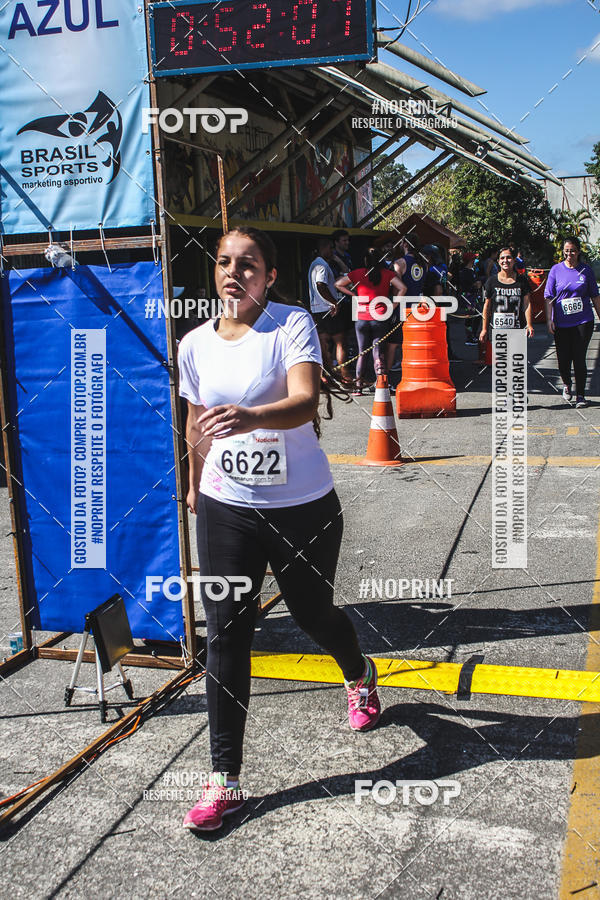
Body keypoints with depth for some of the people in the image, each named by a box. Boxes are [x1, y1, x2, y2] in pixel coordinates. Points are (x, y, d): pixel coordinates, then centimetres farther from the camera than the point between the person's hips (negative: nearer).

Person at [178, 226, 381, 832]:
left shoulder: (293, 325, -12)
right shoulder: (196, 345, 2)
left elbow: (305, 402, -28)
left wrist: (250, 417, -48)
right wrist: (196, 484, 28)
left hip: (303, 507, -3)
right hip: (225, 509, 3)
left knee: (312, 612, 15)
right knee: (225, 634, -1)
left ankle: (360, 675, 52)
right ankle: (224, 778, 9)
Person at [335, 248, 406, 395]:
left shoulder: (358, 273, 1)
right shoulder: (387, 274, -1)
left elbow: (338, 284, 3)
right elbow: (402, 288, -10)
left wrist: (354, 294, 7)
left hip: (361, 318, 1)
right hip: (380, 318, -1)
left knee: (362, 352, 11)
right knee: (378, 349, 3)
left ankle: (358, 386, 10)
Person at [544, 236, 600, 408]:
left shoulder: (586, 270, 4)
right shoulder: (556, 270, 3)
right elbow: (549, 297, 4)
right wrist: (549, 320, -3)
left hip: (583, 322, -1)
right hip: (561, 323, 1)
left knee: (579, 358, -5)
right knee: (563, 359, 4)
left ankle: (580, 395, 5)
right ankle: (566, 384, 36)